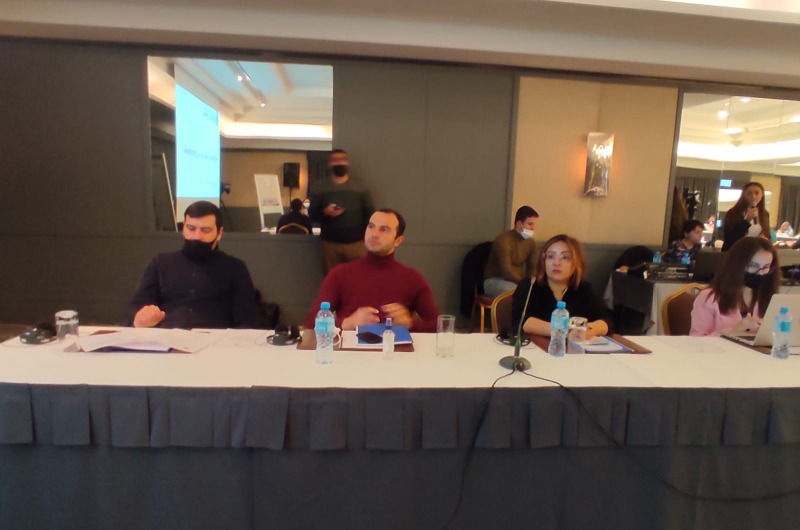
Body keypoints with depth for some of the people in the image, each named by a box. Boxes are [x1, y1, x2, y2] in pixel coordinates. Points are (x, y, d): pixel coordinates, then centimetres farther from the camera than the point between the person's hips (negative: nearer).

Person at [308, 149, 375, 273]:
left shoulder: (360, 187, 3)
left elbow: (370, 214, 2)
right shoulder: (319, 188, 5)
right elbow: (312, 214, 5)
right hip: (331, 244, 1)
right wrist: (324, 212, -16)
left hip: (357, 243, -1)